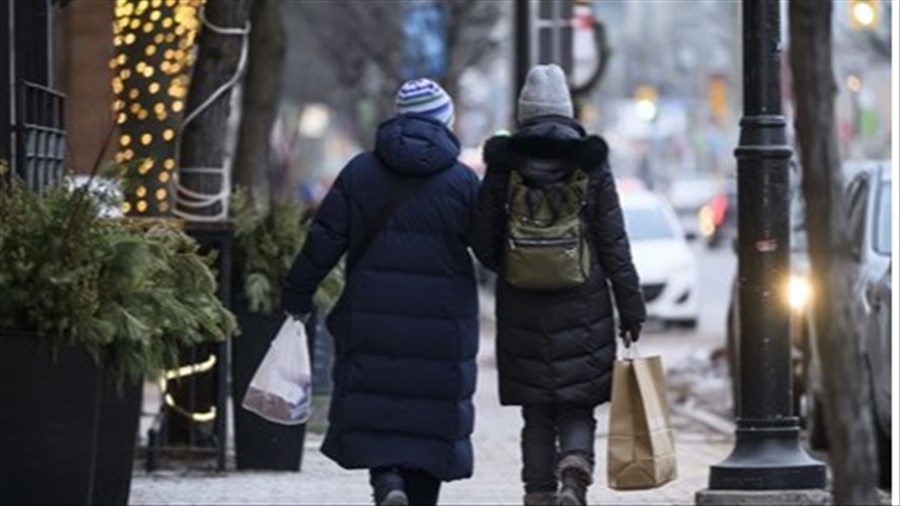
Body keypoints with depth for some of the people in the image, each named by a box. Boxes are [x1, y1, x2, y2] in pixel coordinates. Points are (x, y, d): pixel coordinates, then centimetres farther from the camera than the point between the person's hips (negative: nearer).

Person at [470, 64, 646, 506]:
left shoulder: (503, 166, -1)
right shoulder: (591, 164, -2)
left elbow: (482, 242, 3)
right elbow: (614, 245, -2)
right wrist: (631, 310, 3)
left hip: (522, 308, 1)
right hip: (583, 309, -1)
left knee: (537, 414, 9)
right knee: (577, 409, 5)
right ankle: (574, 470, -20)